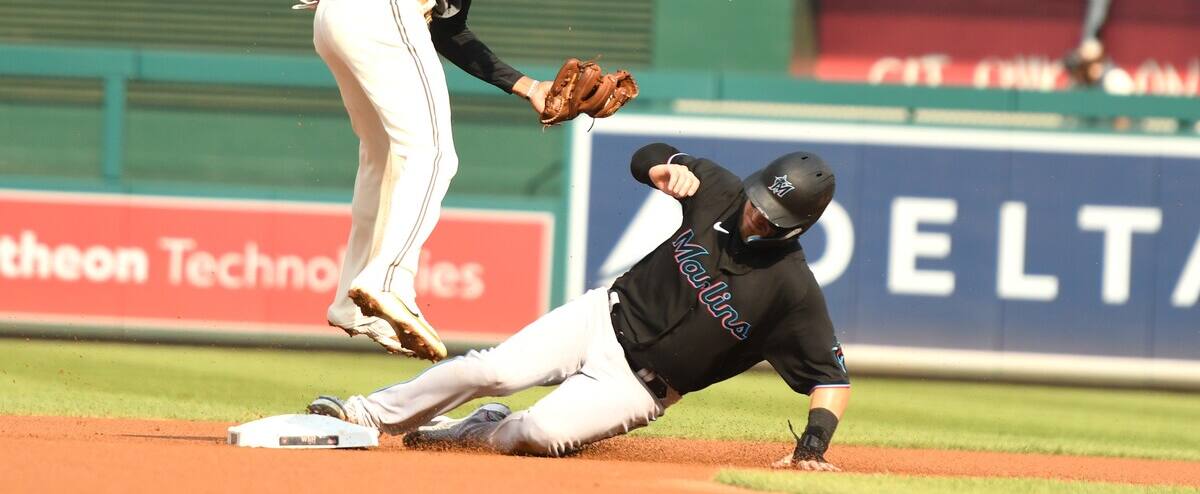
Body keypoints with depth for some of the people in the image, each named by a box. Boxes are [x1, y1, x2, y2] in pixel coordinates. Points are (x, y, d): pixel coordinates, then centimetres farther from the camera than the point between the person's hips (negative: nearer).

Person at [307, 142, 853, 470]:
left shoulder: (793, 291, -20)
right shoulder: (722, 194, -6)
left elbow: (832, 376, -18)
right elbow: (646, 158, 8)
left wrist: (812, 447, -32)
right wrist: (668, 169, -16)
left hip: (639, 385, -3)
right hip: (603, 318, 3)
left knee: (541, 433, -27)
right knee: (495, 370, -19)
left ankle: (473, 432, 7)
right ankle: (367, 415, -3)